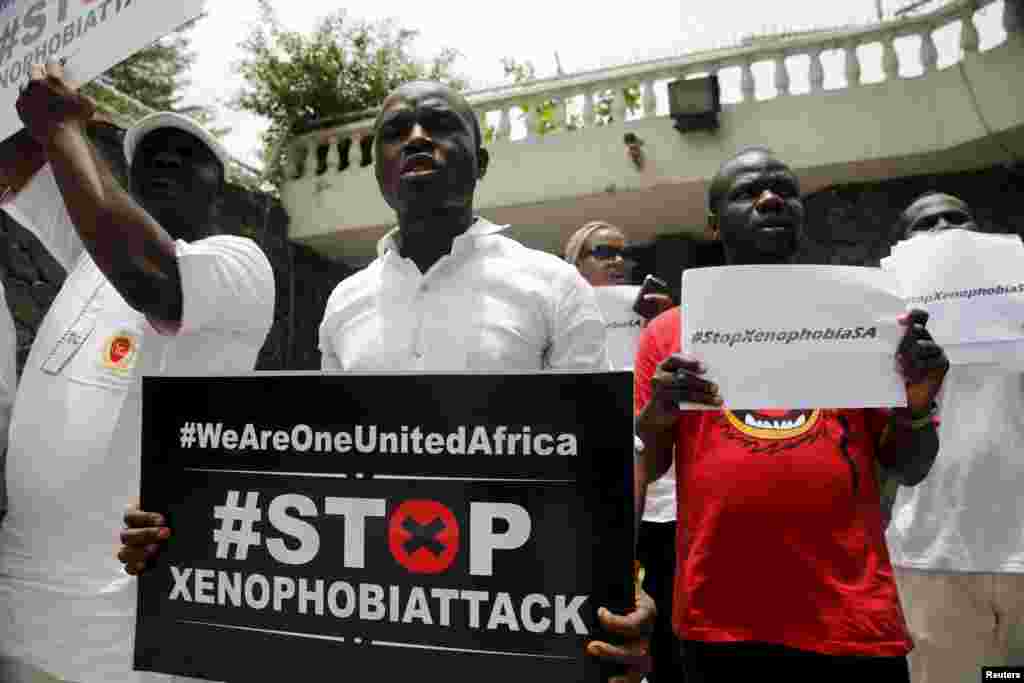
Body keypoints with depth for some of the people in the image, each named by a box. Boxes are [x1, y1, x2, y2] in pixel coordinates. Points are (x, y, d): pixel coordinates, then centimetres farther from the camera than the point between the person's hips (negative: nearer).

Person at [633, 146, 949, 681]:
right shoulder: (669, 331, 2)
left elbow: (907, 471, 9)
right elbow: (643, 470, 5)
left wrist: (916, 406, -11)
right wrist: (659, 415, -15)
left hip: (853, 620, 2)